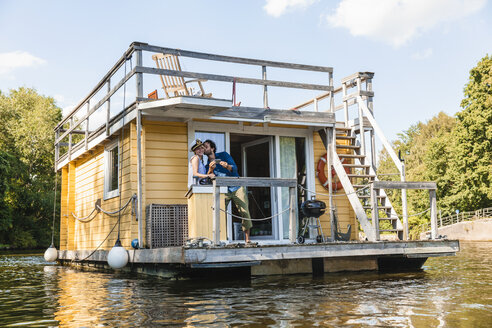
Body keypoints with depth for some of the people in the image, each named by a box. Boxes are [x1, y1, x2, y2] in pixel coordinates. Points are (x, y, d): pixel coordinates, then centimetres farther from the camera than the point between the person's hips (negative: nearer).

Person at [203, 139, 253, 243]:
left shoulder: (223, 155, 2)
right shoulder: (207, 164, 7)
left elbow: (234, 168, -8)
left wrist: (227, 166, -31)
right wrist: (210, 170, -23)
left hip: (237, 188, -2)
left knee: (245, 212, -9)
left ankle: (247, 238, -5)